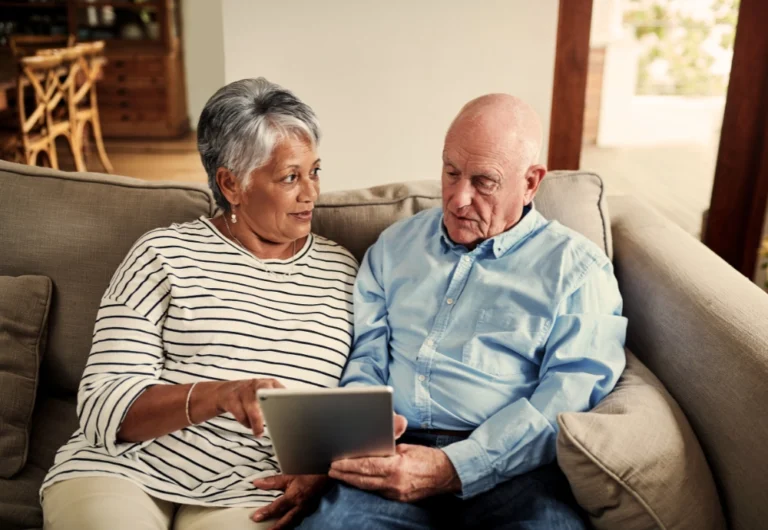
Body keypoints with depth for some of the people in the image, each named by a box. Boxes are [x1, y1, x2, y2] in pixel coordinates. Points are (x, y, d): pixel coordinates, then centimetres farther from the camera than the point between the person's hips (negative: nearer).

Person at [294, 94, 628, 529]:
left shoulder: (576, 266, 5)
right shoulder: (396, 245, 18)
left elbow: (573, 392, -7)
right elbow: (365, 357, 13)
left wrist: (454, 469, -18)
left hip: (506, 469, -1)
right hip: (393, 460, 2)